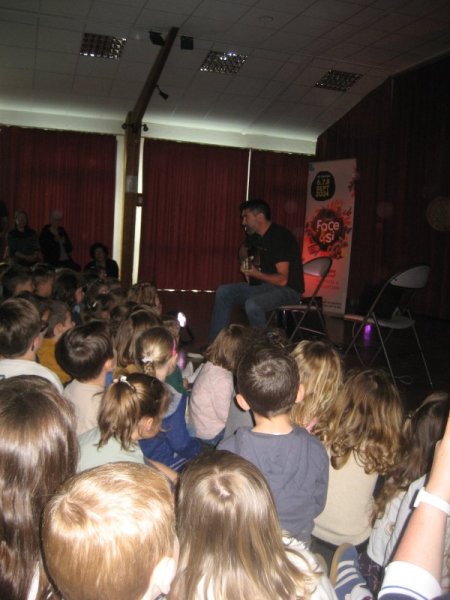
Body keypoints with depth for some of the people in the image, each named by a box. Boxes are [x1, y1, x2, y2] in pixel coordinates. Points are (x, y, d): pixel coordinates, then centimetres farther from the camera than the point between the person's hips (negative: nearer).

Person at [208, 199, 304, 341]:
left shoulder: (280, 236, -20)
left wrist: (256, 274, -26)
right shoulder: (254, 237, 7)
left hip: (288, 289, -9)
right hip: (265, 285, 9)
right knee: (223, 292, -2)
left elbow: (282, 280, -24)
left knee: (252, 304, -35)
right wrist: (249, 271, 8)